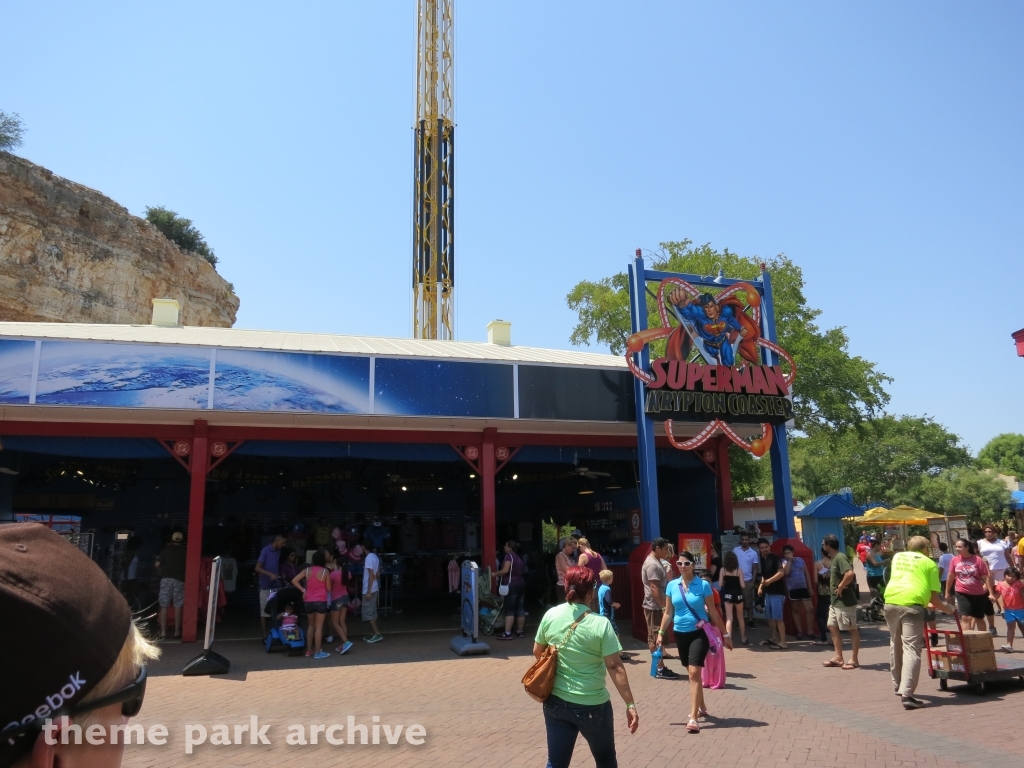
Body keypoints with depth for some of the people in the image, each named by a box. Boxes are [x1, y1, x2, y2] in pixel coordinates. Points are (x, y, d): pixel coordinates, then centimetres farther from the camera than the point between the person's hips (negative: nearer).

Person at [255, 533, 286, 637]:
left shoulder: (279, 552, 9)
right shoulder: (265, 550, -10)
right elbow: (257, 568, -13)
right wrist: (270, 574, -25)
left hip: (276, 586, 5)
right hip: (266, 586, -5)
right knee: (264, 611, 2)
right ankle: (265, 635, 8)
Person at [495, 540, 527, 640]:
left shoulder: (509, 556, -8)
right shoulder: (518, 558, 18)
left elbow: (505, 570, -20)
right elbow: (523, 571, 16)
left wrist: (496, 574, -7)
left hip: (512, 585, -8)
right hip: (521, 584, 8)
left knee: (509, 610, -8)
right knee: (520, 609, 9)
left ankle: (507, 633, -11)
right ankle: (520, 631, 14)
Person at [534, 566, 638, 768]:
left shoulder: (550, 616, -5)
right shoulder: (600, 624, -16)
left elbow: (537, 652, 8)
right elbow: (615, 667, -16)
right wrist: (630, 704, -10)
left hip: (556, 702, 3)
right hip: (592, 706, -3)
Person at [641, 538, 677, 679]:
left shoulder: (656, 562, 14)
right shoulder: (652, 564, -19)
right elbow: (654, 588, -23)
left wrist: (664, 605, 21)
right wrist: (664, 606, -22)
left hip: (658, 606, 10)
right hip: (654, 607, -10)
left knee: (656, 637, 13)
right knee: (656, 637, -4)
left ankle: (659, 666, 19)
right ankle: (660, 669, 0)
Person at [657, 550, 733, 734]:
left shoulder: (703, 585, -9)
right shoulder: (672, 586, 0)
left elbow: (713, 612, -2)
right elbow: (668, 612, 7)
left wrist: (725, 634, 1)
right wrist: (661, 633, 4)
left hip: (699, 632, -4)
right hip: (680, 633, 4)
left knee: (695, 673, -13)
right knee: (692, 673, 16)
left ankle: (693, 718, -12)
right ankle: (702, 708, 35)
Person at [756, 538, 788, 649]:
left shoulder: (775, 558, -13)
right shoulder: (763, 559, 13)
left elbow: (781, 573, -24)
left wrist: (769, 581, -25)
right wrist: (761, 586, 11)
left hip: (777, 592, -9)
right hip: (768, 592, 9)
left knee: (778, 617, -9)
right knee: (770, 617, 15)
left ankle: (783, 642, -6)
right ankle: (772, 638, 26)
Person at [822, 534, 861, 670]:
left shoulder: (840, 557, -18)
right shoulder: (834, 558, 12)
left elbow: (850, 574, -32)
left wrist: (841, 587, -21)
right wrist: (835, 589, 9)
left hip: (845, 601, -10)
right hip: (835, 600, 10)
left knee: (852, 629, 2)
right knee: (833, 627, 12)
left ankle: (854, 659, 10)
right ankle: (838, 658, 18)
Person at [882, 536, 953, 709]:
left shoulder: (897, 556, 24)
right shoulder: (929, 563, 12)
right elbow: (934, 597, 8)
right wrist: (946, 608, 28)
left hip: (891, 602, 4)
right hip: (911, 605, -4)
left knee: (896, 645, 21)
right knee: (911, 648, -6)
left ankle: (898, 686, 33)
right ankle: (906, 694, -15)